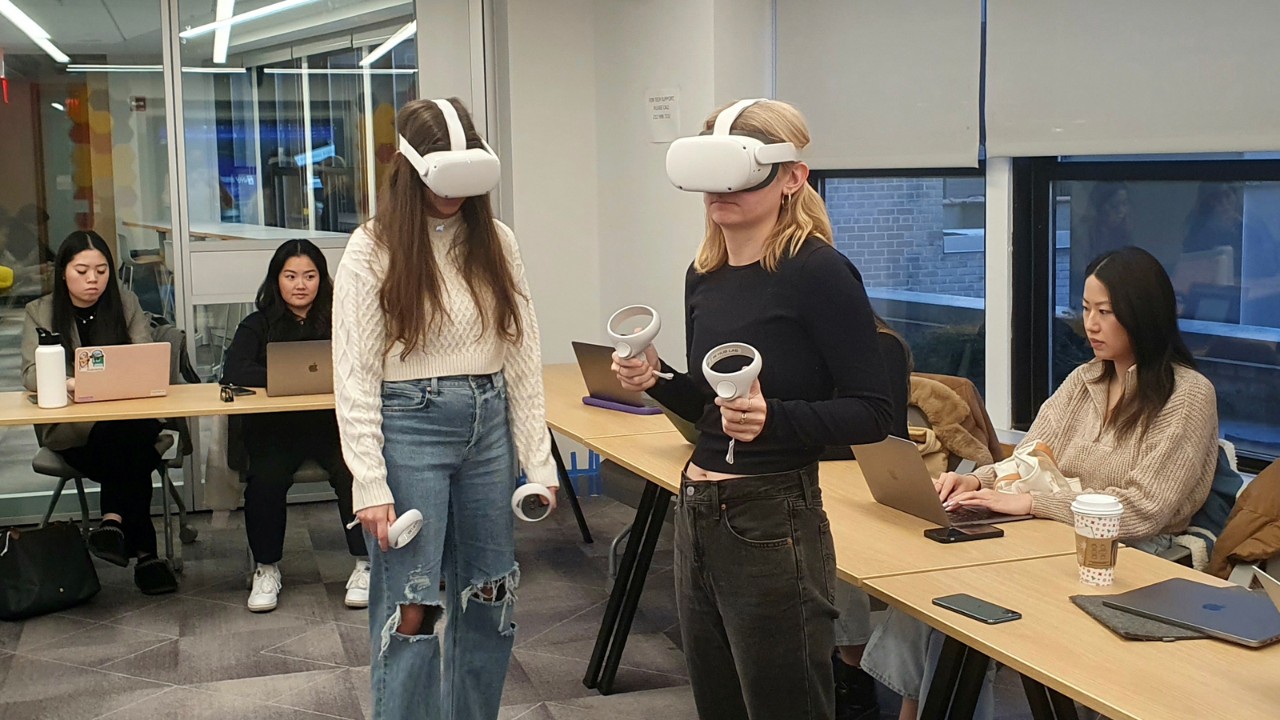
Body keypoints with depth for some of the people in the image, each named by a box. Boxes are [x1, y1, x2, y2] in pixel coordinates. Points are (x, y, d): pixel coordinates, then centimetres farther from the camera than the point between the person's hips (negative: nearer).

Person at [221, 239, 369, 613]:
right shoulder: (258, 325, 10)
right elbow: (234, 371, -7)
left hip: (332, 422, 0)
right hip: (273, 426, 0)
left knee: (353, 471, -29)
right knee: (265, 478, -29)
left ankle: (364, 565, -15)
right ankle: (266, 568, -8)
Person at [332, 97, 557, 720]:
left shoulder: (496, 241, 5)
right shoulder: (373, 248, -6)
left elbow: (524, 357, 5)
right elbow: (354, 376, -9)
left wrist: (539, 460, 1)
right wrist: (370, 486, -14)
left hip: (489, 426, 4)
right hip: (410, 425, -4)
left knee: (488, 598, 14)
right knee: (410, 611, 1)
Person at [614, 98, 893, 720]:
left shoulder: (818, 272, -15)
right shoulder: (704, 275, 7)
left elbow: (872, 413, -14)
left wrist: (774, 419, -28)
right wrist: (656, 380, 0)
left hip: (773, 525, -8)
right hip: (696, 516, 8)